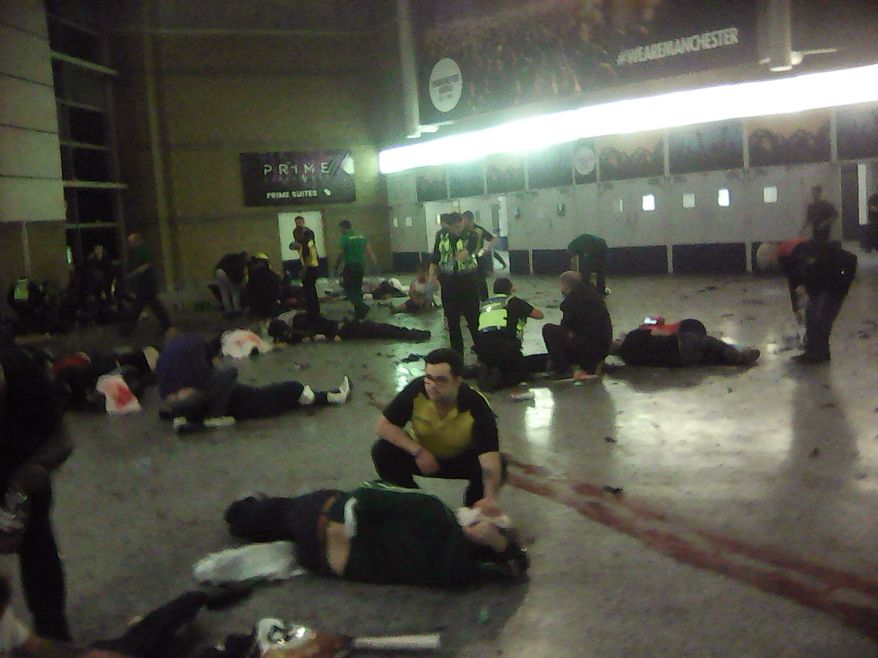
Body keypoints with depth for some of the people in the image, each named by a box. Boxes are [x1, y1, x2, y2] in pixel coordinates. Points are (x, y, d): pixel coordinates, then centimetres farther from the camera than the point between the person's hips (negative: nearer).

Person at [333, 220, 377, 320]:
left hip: (350, 267, -6)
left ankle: (363, 307, -17)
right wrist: (375, 264, 1)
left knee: (348, 290, 1)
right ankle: (359, 314, 18)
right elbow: (370, 251, 3)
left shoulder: (344, 238, -10)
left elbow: (340, 255, -12)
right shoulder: (361, 236, 8)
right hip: (360, 267, 7)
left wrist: (336, 267, -2)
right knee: (357, 289, 15)